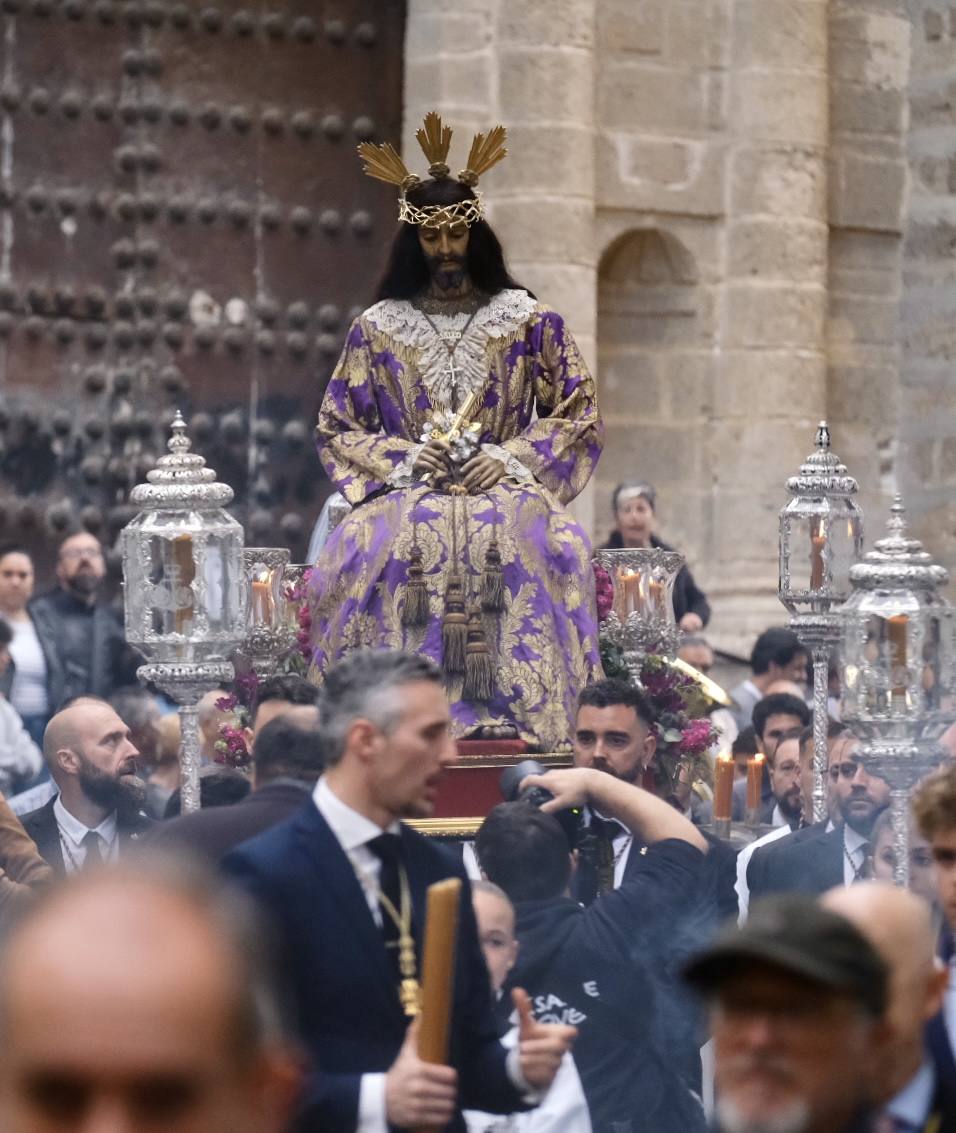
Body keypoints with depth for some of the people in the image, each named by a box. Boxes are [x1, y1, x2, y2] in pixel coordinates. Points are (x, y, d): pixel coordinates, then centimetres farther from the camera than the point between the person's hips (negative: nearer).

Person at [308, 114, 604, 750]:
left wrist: (511, 460, -7)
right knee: (376, 545, -36)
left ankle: (514, 712, -37)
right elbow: (337, 430, 12)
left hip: (504, 487, -1)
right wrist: (404, 459, -7)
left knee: (543, 545, -37)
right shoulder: (378, 327, 13)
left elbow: (579, 415, 8)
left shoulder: (527, 319, 11)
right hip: (409, 491, 1)